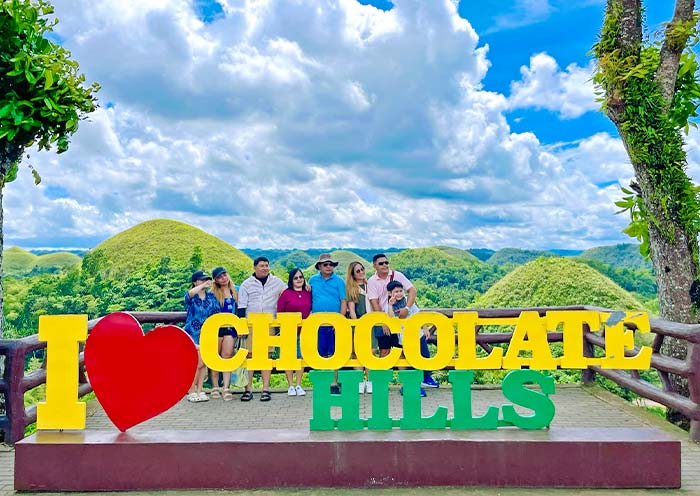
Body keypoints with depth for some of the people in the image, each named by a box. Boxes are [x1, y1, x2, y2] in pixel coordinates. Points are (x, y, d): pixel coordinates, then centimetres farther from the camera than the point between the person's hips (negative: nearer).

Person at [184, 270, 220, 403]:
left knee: (204, 363, 4)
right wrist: (203, 285, -29)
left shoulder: (211, 297, 11)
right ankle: (191, 392, 4)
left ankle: (199, 391, 14)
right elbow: (190, 294, -27)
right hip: (193, 333, -4)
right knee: (198, 364, -9)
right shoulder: (190, 296, 0)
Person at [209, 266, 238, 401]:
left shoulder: (235, 291, 10)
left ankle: (226, 388, -7)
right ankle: (215, 387, 13)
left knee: (227, 356, -5)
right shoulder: (213, 293, -1)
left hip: (231, 327, 2)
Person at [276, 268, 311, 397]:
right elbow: (279, 312, 0)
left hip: (304, 330, 3)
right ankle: (291, 386, 10)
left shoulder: (308, 293, 9)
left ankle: (298, 385, 14)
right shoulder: (286, 293, -1)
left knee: (301, 357, 5)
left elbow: (311, 309, 18)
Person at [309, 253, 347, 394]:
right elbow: (309, 301, 14)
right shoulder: (312, 280, 9)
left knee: (333, 353, 1)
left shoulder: (339, 281, 3)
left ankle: (334, 383, 7)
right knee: (321, 353, 5)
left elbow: (344, 302, 0)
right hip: (317, 322, 2)